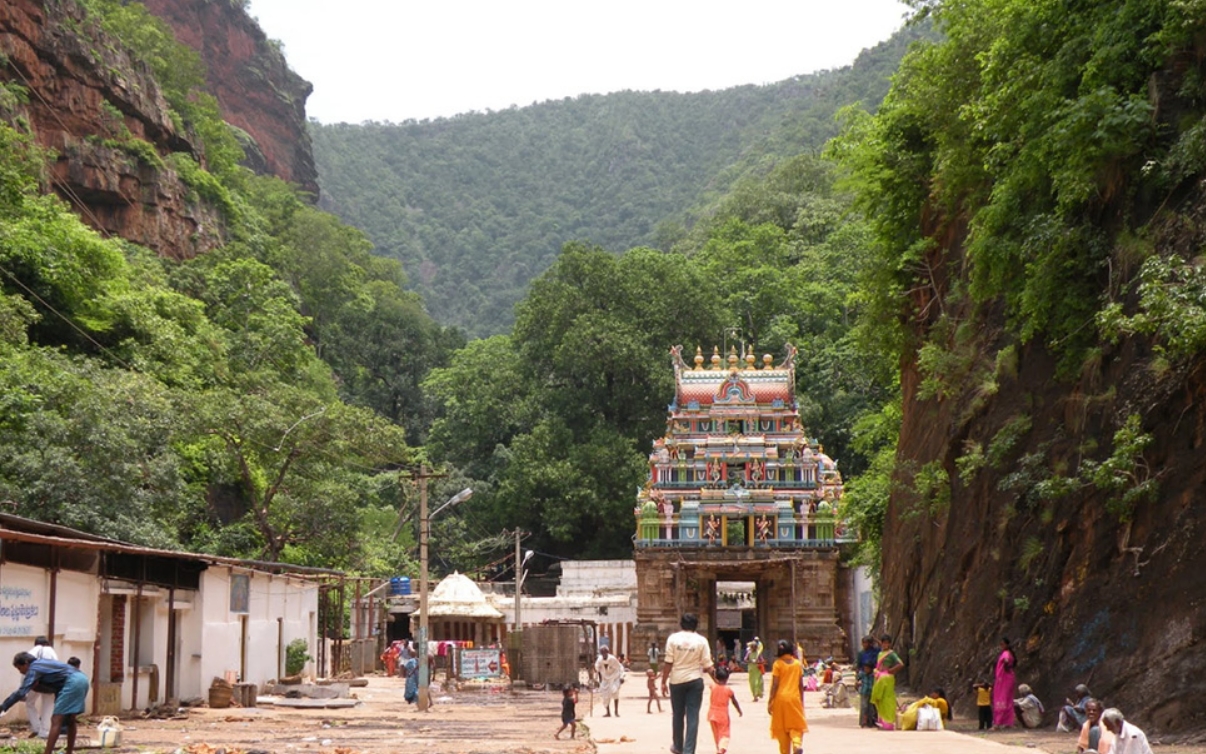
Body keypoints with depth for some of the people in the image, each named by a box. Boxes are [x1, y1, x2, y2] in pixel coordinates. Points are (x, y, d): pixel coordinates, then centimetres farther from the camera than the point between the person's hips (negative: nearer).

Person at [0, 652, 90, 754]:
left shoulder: (34, 669, 1)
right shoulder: (43, 663, 28)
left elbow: (21, 693, -8)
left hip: (72, 682, -10)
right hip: (82, 679, 10)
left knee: (56, 721, -9)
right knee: (69, 720, 20)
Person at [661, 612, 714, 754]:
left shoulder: (673, 638, -5)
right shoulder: (701, 641, -4)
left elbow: (668, 663, -7)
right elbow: (707, 666, -4)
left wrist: (664, 682, 0)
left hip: (677, 680, 1)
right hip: (695, 681, -1)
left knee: (677, 714, 15)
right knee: (692, 716, 1)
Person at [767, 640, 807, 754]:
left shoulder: (778, 664, -5)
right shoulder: (798, 663, 4)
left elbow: (775, 685, -8)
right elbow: (801, 684, 6)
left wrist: (770, 701, -4)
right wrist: (802, 700, 16)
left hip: (781, 698, -2)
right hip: (794, 698, 2)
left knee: (782, 727, 8)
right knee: (796, 726, 7)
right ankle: (798, 745, -20)